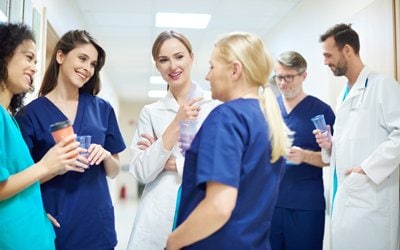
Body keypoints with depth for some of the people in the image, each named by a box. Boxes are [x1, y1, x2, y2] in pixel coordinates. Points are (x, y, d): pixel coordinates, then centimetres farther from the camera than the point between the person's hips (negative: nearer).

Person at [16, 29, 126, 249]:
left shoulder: (102, 109, 4)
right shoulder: (31, 113, -4)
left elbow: (113, 172, 7)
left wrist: (106, 155, -13)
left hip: (96, 222, 3)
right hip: (53, 224, -2)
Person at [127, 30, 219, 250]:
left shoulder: (218, 106, -4)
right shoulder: (150, 112, 4)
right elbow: (142, 173, -5)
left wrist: (172, 162, -7)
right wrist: (176, 124, -14)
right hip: (158, 217, 2)